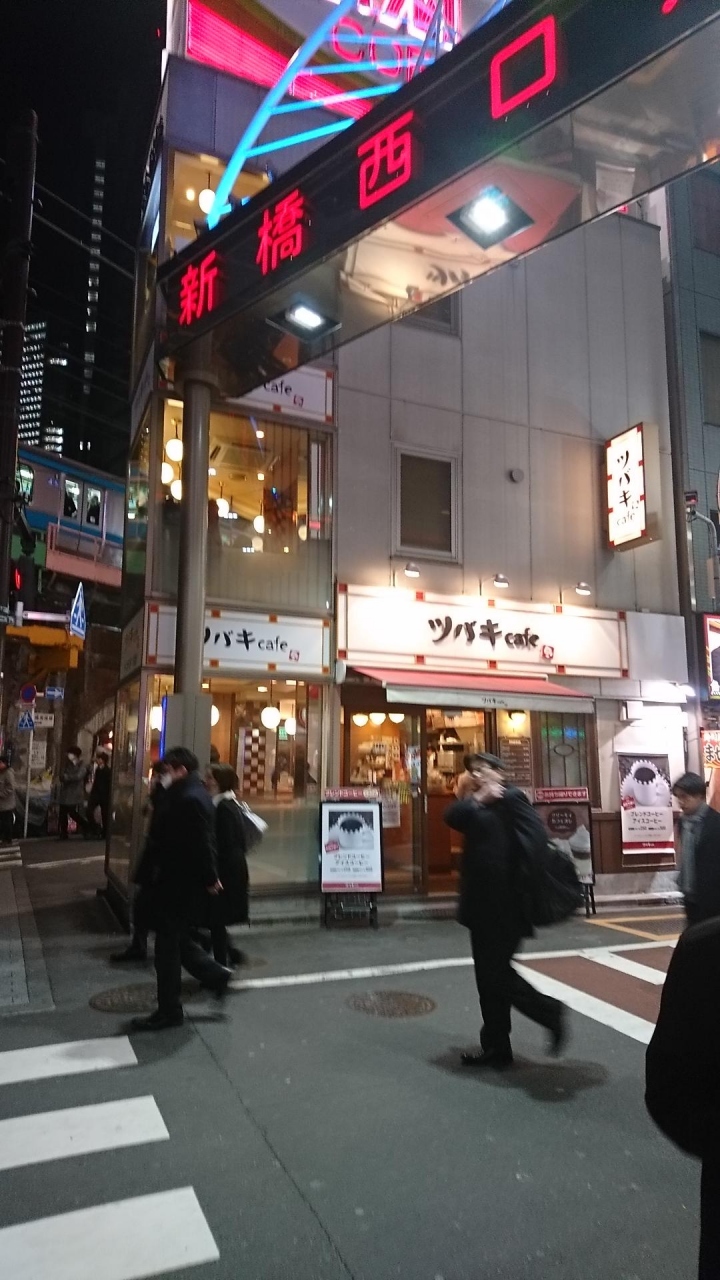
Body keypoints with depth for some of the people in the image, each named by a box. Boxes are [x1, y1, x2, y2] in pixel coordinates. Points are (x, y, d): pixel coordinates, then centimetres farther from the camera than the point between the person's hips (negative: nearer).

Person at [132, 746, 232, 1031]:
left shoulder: (189, 799, -23)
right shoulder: (190, 794, 10)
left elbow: (202, 843, -24)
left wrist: (210, 879, -15)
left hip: (179, 884, -10)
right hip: (178, 881, 10)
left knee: (167, 946, 3)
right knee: (177, 940, 21)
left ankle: (169, 1011, 16)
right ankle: (215, 974, 30)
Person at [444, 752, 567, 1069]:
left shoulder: (511, 798, -8)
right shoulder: (478, 807, 18)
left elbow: (536, 838, -20)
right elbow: (452, 817, 1)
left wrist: (527, 884, -24)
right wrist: (475, 798, -8)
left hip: (504, 904, -9)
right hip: (483, 904, 9)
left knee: (497, 973, -5)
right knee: (489, 975, 12)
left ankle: (551, 1012, 13)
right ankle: (495, 1047, 21)